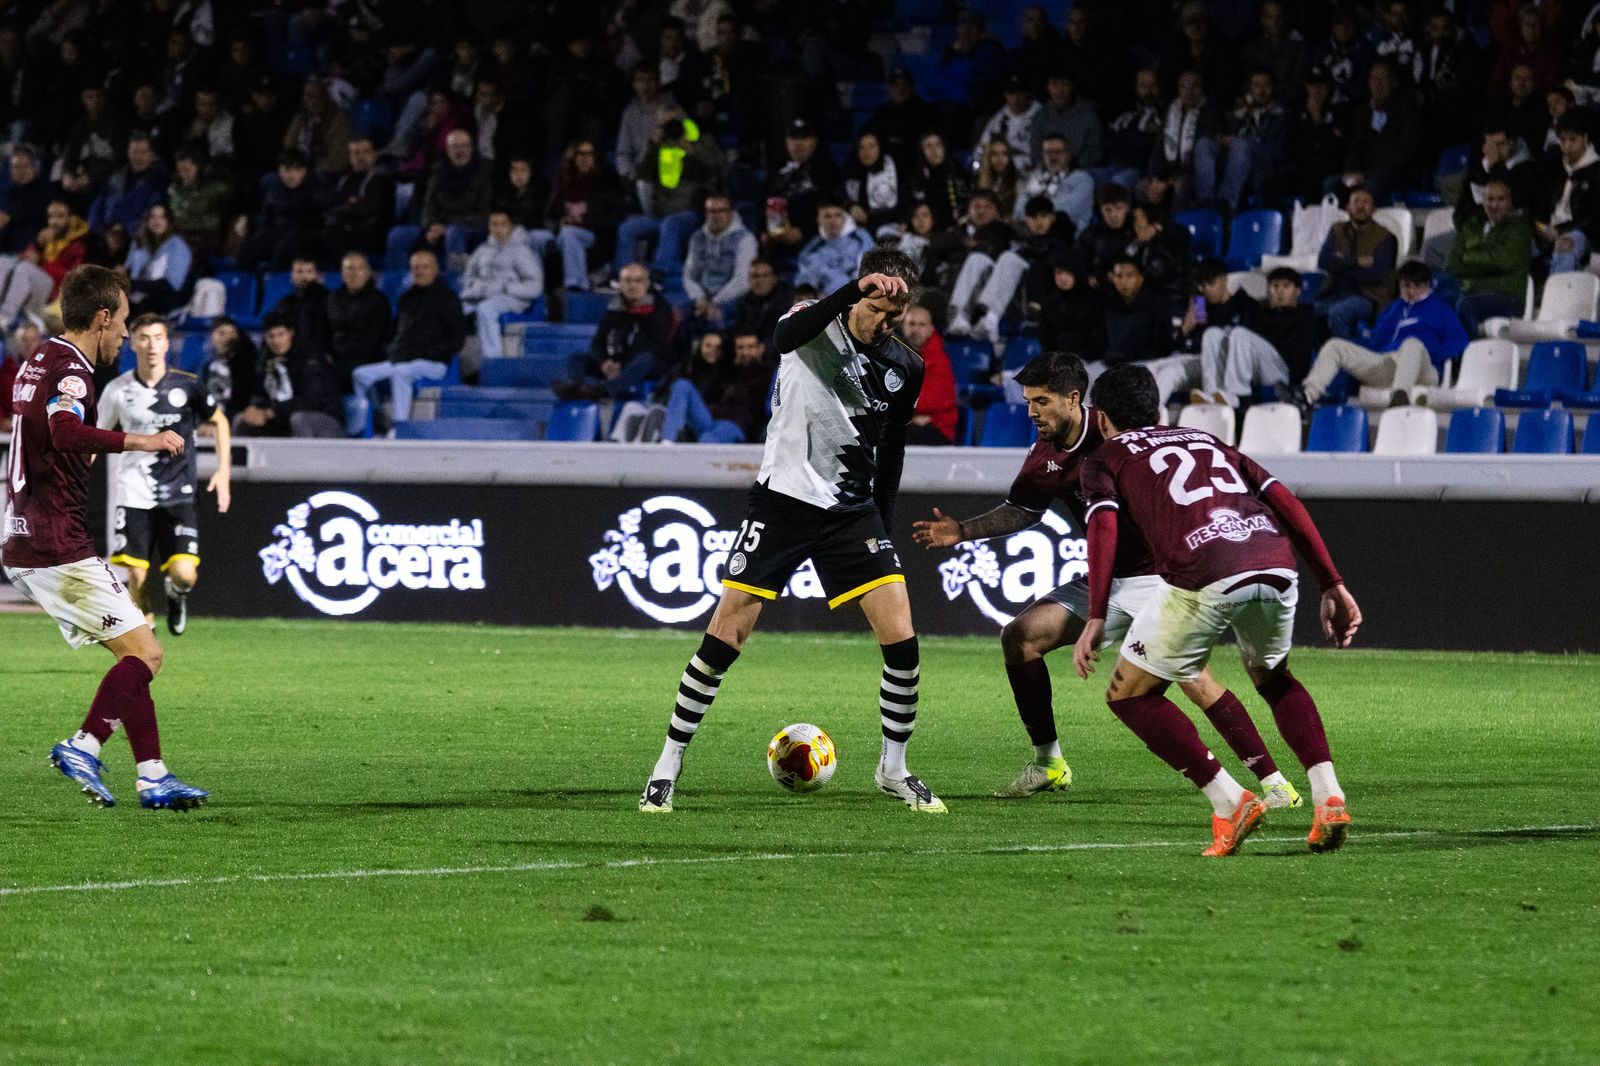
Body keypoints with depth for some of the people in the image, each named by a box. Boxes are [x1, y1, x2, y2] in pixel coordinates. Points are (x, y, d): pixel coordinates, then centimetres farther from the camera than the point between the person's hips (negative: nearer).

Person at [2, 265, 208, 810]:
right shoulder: (69, 368, -14)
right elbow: (66, 432, -34)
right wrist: (140, 441, -30)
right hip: (58, 550, -10)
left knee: (132, 652, 11)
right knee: (144, 653, -9)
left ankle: (152, 775, 7)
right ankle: (83, 748, -19)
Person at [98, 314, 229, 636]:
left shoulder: (187, 385, -4)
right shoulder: (117, 390, -1)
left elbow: (220, 421, 12)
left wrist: (223, 471, 2)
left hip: (177, 494, 0)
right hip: (134, 495, 0)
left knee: (184, 574, -13)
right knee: (136, 576, -7)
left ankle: (176, 594, 25)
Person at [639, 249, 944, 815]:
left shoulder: (906, 368, 2)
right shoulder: (815, 325, -10)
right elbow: (784, 336, -36)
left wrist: (884, 530, 16)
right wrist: (856, 290, -46)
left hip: (852, 510, 4)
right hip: (783, 500, -4)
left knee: (901, 642, -7)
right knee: (724, 639, -7)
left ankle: (894, 768, 12)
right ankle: (668, 766, 7)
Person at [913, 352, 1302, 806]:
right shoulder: (1046, 457, 3)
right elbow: (1023, 510, 18)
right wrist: (963, 530, 7)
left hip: (1157, 574, -8)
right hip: (1105, 579, 8)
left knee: (1192, 676, -23)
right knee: (1020, 636, -1)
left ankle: (1274, 782, -18)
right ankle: (1048, 764, 12)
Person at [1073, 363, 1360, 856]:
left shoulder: (1104, 460, 23)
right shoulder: (1210, 443, 35)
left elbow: (1105, 526, 2)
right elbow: (1285, 502, 24)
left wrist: (1096, 619, -4)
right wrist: (1333, 587, 23)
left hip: (1203, 575, -5)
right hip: (1277, 564, 5)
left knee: (1129, 696, 14)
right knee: (1274, 679, 33)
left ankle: (1230, 801, 2)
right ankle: (1328, 796, 14)